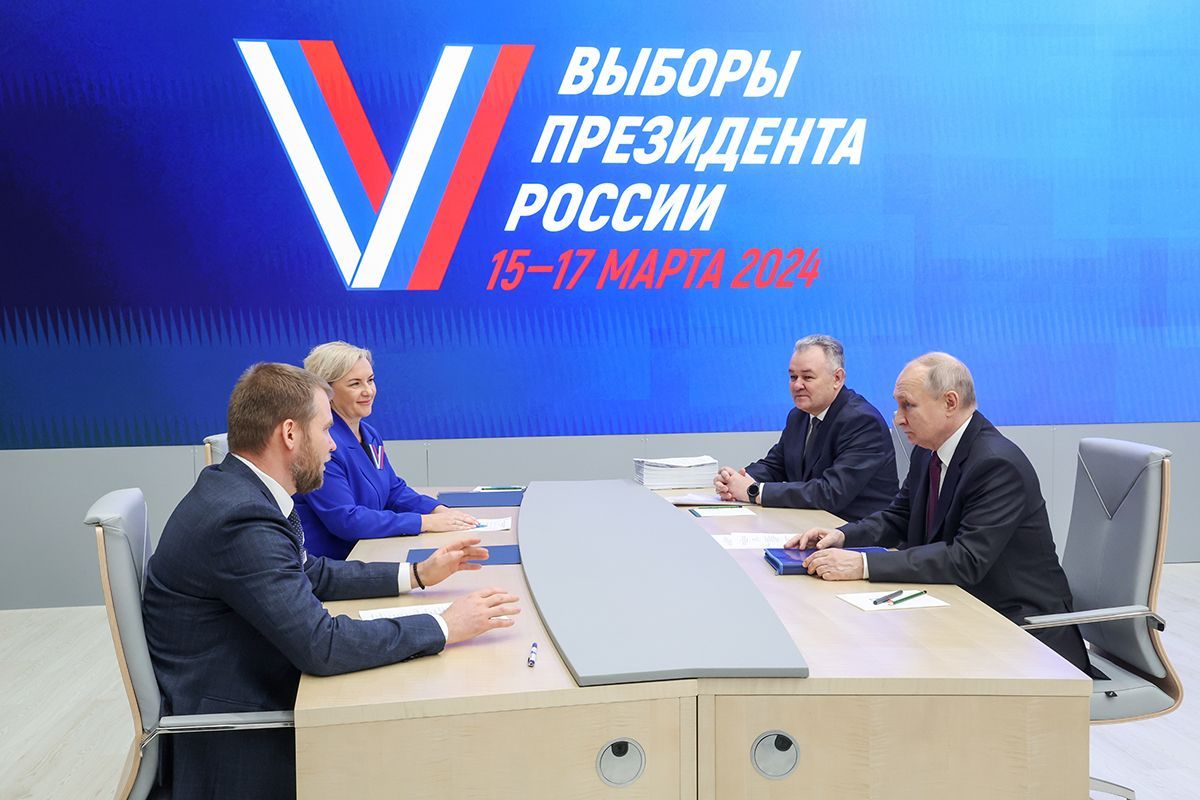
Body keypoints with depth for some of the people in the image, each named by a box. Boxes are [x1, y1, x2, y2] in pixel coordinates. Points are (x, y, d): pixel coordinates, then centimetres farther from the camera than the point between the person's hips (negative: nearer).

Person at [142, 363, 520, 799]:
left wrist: (417, 574, 10)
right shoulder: (240, 518, -27)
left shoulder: (240, 488, 2)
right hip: (231, 745, -8)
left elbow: (313, 574, 15)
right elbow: (320, 644, -29)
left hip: (254, 694, 8)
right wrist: (444, 627, -22)